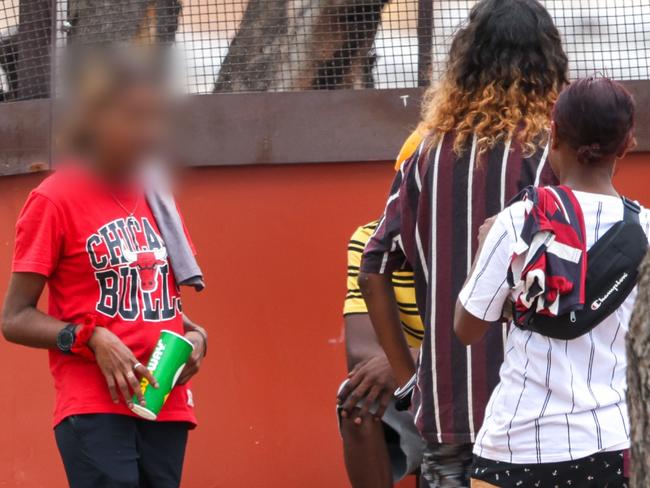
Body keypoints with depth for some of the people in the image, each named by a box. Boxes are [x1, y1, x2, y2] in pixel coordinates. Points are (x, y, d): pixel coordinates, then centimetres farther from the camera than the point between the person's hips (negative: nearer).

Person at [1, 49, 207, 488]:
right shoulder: (56, 201, -4)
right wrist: (91, 340, -19)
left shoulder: (156, 200, 15)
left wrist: (194, 336, 5)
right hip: (95, 411, -6)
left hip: (166, 406, 6)